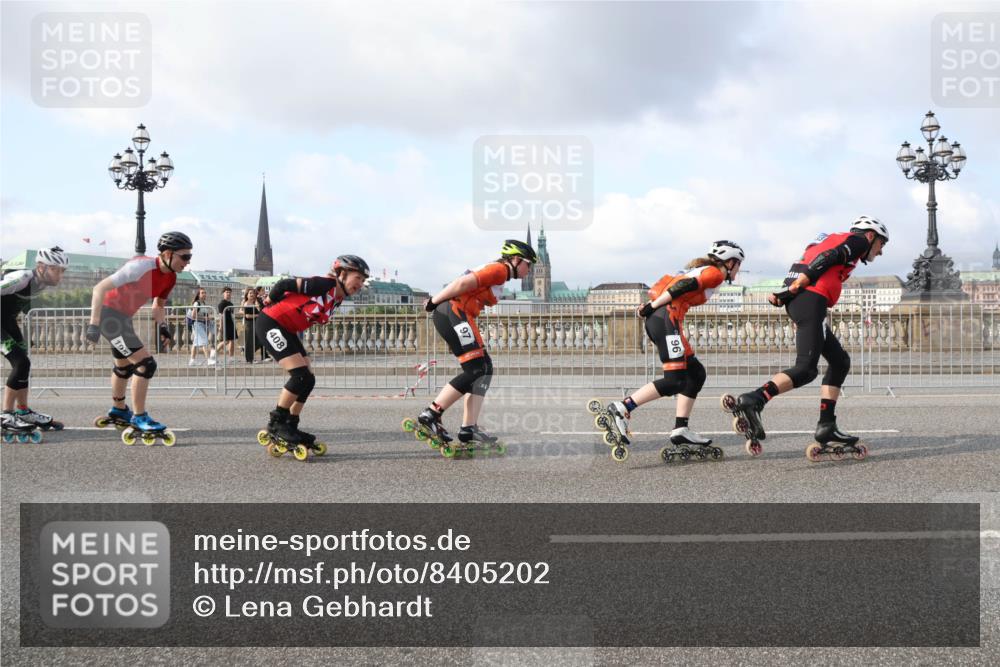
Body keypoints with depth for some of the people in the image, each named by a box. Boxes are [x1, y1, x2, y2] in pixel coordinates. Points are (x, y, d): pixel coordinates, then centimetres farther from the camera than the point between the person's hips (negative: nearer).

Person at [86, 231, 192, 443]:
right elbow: (100, 288, -27)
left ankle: (118, 411, 48)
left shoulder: (170, 278, -3)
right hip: (108, 313, -10)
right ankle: (139, 418, -5)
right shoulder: (141, 267, -28)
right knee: (145, 364, -16)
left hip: (123, 316, 10)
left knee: (124, 365, 27)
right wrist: (94, 323, -30)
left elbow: (158, 305, 15)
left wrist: (162, 325, -4)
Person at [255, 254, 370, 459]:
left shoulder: (336, 301, 9)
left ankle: (290, 428, 15)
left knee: (307, 380, 5)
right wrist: (270, 301, -3)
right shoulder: (325, 285, -20)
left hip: (287, 330, 10)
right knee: (301, 375, -16)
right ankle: (275, 425, -6)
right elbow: (285, 284, -19)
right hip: (270, 324, -10)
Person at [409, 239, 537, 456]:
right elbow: (464, 283, -16)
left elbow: (464, 284, 20)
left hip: (456, 315, 10)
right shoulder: (500, 270, -6)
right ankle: (429, 417, -13)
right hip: (453, 312, -10)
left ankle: (469, 431, 1)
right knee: (476, 370, -13)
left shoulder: (497, 272, 25)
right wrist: (435, 302, -11)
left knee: (484, 369, 6)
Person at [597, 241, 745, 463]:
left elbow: (677, 285, 21)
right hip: (666, 317, -10)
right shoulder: (715, 273, 0)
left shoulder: (702, 270, 28)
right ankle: (622, 409, -17)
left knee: (696, 374, 11)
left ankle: (681, 430, 5)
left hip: (657, 319, 10)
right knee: (674, 381, -12)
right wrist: (653, 306, -15)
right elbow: (681, 286, -12)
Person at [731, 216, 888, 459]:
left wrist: (784, 294, 4)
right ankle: (753, 400, -34)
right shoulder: (858, 240, 9)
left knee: (839, 361, 14)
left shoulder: (836, 239, 35)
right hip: (811, 300, -9)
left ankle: (827, 426, 9)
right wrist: (798, 285, -16)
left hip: (797, 301, 9)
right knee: (806, 369, -16)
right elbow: (827, 259, -9)